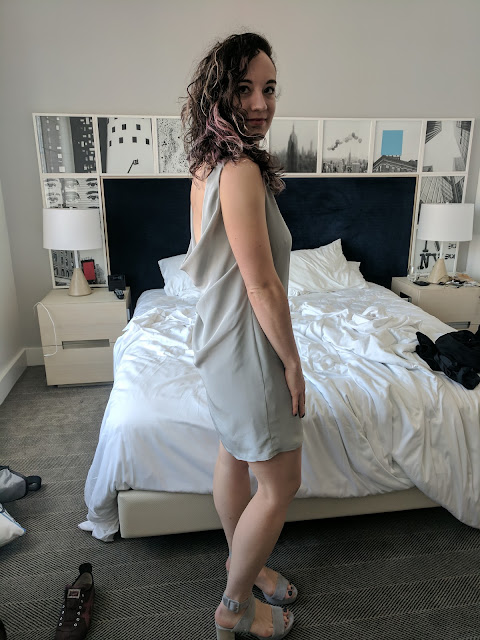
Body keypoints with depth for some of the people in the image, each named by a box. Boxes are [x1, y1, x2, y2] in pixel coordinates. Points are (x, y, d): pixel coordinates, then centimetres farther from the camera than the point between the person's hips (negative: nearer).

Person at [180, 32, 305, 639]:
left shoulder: (208, 166, 7)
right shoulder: (241, 171, -23)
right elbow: (263, 285, -24)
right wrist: (292, 363, -12)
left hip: (220, 333, 10)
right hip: (247, 345, -10)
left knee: (234, 456, 23)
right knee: (281, 484, 7)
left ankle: (241, 563, 46)